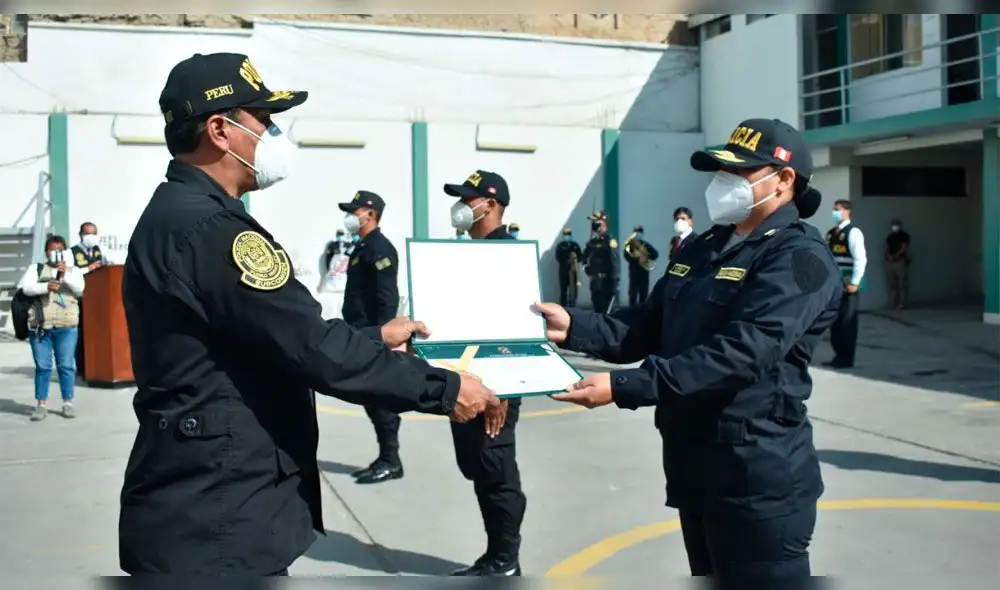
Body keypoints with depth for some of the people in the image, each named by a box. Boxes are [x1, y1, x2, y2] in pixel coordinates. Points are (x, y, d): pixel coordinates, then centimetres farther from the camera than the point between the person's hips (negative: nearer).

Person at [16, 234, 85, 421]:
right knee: (42, 366, 1)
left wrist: (65, 275, -15)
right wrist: (46, 286, -16)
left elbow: (81, 290, -2)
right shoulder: (36, 269, 13)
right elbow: (24, 287, -2)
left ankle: (68, 403, 7)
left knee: (66, 365, 0)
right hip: (40, 325, 0)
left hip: (66, 326, 0)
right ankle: (41, 405, 7)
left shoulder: (73, 270, 14)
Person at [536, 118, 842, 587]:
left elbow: (738, 354, -26)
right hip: (693, 465, 9)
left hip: (758, 476, -8)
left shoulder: (798, 257, -14)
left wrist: (621, 386, -30)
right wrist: (573, 327, -3)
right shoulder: (704, 248, 14)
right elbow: (649, 328, 14)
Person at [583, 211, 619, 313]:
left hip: (606, 283, -8)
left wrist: (614, 284, -21)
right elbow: (585, 257, 31)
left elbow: (614, 263, -17)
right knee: (597, 311, 14)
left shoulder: (610, 241, -11)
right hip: (594, 283, 8)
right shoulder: (591, 242, 14)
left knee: (606, 312, -7)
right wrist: (586, 267, 12)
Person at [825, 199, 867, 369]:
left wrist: (854, 282, -18)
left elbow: (861, 259, -15)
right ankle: (838, 355, 21)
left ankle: (847, 358, 8)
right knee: (835, 320, 11)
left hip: (847, 284, -7)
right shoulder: (831, 233, 13)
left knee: (847, 321, 0)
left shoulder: (853, 232, -10)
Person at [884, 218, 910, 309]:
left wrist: (894, 256, -18)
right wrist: (889, 256, -9)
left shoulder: (904, 236, 1)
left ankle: (902, 304, -8)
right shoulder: (890, 237, 18)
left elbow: (904, 248, -9)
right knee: (892, 284, 4)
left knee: (902, 284, -6)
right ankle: (892, 304, 5)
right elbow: (887, 249, 11)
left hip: (901, 261, -5)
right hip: (889, 262, 6)